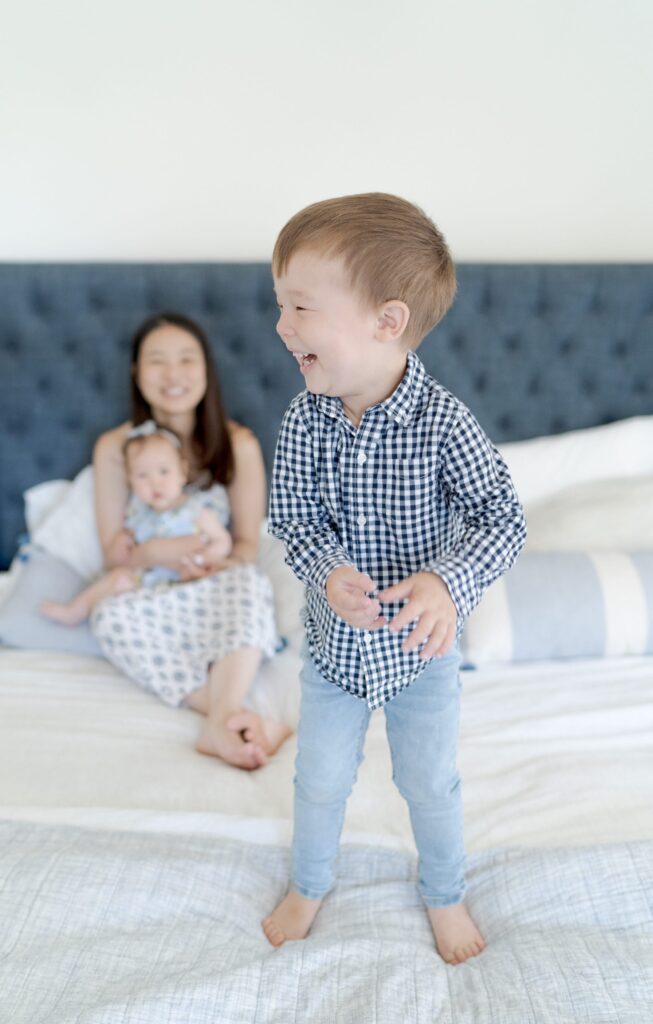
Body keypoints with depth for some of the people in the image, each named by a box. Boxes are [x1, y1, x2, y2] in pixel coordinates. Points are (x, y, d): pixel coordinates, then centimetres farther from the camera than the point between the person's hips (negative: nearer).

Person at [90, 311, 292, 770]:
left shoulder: (238, 444, -6)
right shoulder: (115, 448, -4)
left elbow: (248, 544, -3)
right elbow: (114, 550, -1)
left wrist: (217, 565, -26)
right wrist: (156, 552, -24)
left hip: (221, 599, 0)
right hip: (153, 599, 1)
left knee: (249, 579, -35)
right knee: (110, 615, -34)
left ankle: (223, 720, -52)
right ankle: (241, 718, -42)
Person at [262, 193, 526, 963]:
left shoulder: (443, 422, -25)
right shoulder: (304, 419, -15)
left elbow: (503, 518, -20)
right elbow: (291, 516, -9)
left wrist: (449, 582, -37)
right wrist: (326, 569, -30)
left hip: (420, 645, -2)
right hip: (335, 640, 2)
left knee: (430, 782, 18)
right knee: (320, 778, 19)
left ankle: (445, 894, 47)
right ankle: (310, 885, 48)